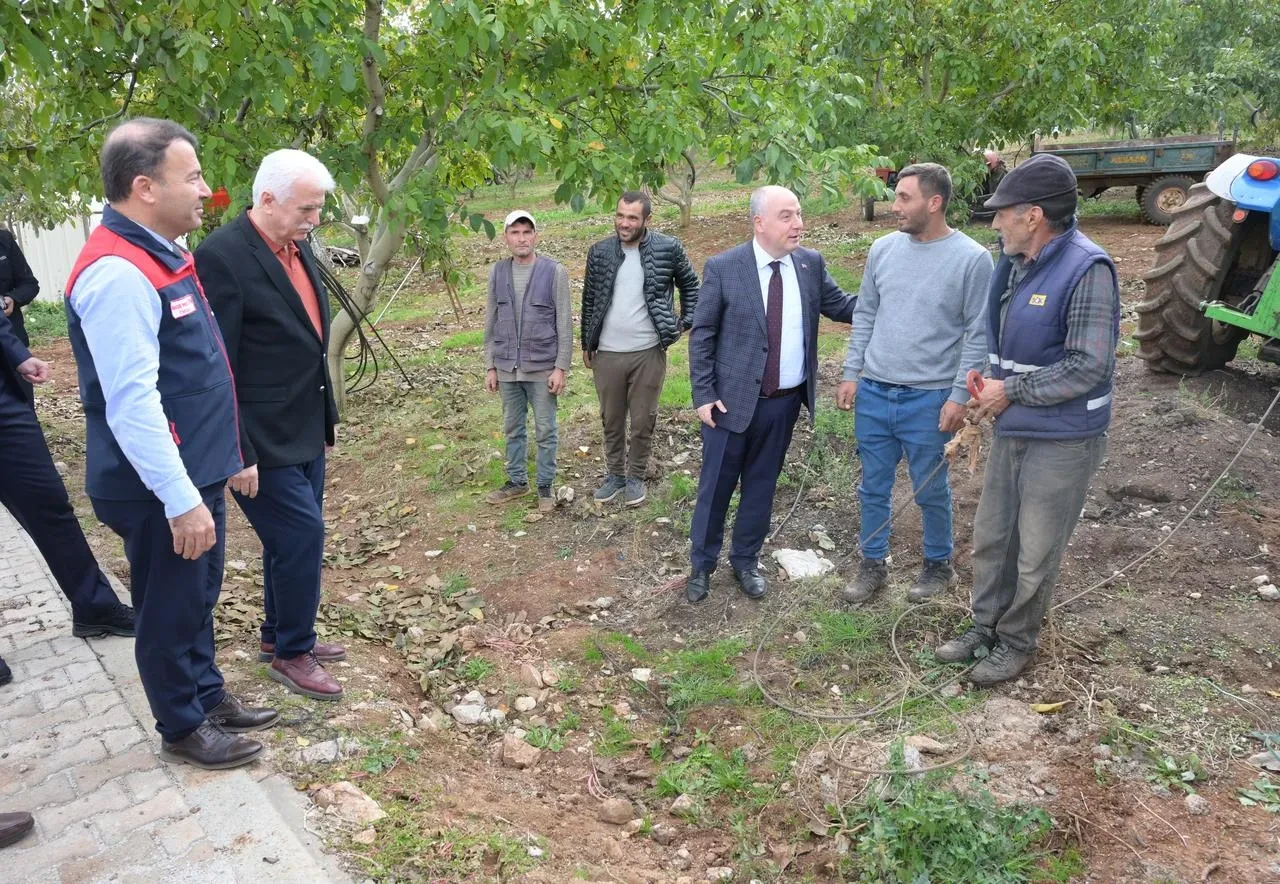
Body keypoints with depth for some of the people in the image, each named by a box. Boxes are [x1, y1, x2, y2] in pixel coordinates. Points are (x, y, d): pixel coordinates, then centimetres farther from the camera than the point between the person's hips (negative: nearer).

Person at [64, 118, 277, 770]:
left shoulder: (159, 257, 10)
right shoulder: (118, 273, -23)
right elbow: (131, 402, -27)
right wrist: (181, 500, -25)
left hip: (195, 473, 9)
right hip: (159, 491, -9)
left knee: (199, 599, 22)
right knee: (169, 611, 9)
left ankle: (210, 698, 40)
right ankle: (182, 730, 27)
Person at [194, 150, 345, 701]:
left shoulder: (297, 247, 7)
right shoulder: (222, 256, -18)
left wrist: (325, 420, 16)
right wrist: (237, 454, -19)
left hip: (305, 433, 8)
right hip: (264, 441, -8)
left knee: (293, 537, 18)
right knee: (301, 534, -3)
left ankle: (279, 635, 36)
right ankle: (291, 654, 17)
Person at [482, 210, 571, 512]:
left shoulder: (555, 272, -7)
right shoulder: (497, 272, 4)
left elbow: (564, 324, -7)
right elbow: (491, 322, 9)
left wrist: (561, 367, -10)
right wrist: (490, 366, 6)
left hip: (542, 368, -3)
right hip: (507, 368, 4)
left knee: (545, 431, 6)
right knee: (512, 428, 15)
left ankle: (545, 486, 19)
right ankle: (517, 481, 29)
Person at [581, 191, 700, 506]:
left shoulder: (668, 248, -6)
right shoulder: (599, 252, 0)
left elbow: (690, 285, 10)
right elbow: (589, 300, 9)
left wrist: (685, 321, 3)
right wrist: (586, 344, 11)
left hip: (648, 352, -2)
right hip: (607, 354, 2)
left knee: (643, 421, 8)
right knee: (611, 420, 14)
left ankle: (636, 477, 26)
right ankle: (615, 474, 31)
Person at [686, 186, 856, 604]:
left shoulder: (811, 263, 1)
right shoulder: (723, 267, -10)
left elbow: (842, 307, 8)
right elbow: (701, 335, -7)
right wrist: (703, 395, -10)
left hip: (785, 401, 4)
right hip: (732, 399, -3)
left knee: (762, 486, 16)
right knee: (715, 487, 8)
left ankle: (746, 561, 34)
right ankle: (702, 565, 27)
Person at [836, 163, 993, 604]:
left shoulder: (971, 259, -10)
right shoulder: (883, 249, 3)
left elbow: (979, 335, -8)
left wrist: (959, 396, -11)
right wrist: (851, 374, 7)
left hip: (928, 400, -4)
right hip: (872, 392, 4)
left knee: (931, 490, 11)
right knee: (873, 487, 13)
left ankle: (938, 565, 32)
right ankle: (873, 565, 29)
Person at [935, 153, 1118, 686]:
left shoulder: (1086, 271, -21)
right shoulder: (1015, 264, 4)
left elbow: (1089, 366, -24)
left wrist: (1010, 390, -17)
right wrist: (990, 387, 1)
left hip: (1062, 439, -8)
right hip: (1011, 428, 8)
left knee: (1035, 553, 8)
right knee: (990, 537, 17)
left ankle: (1016, 642, 27)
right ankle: (985, 628, 35)